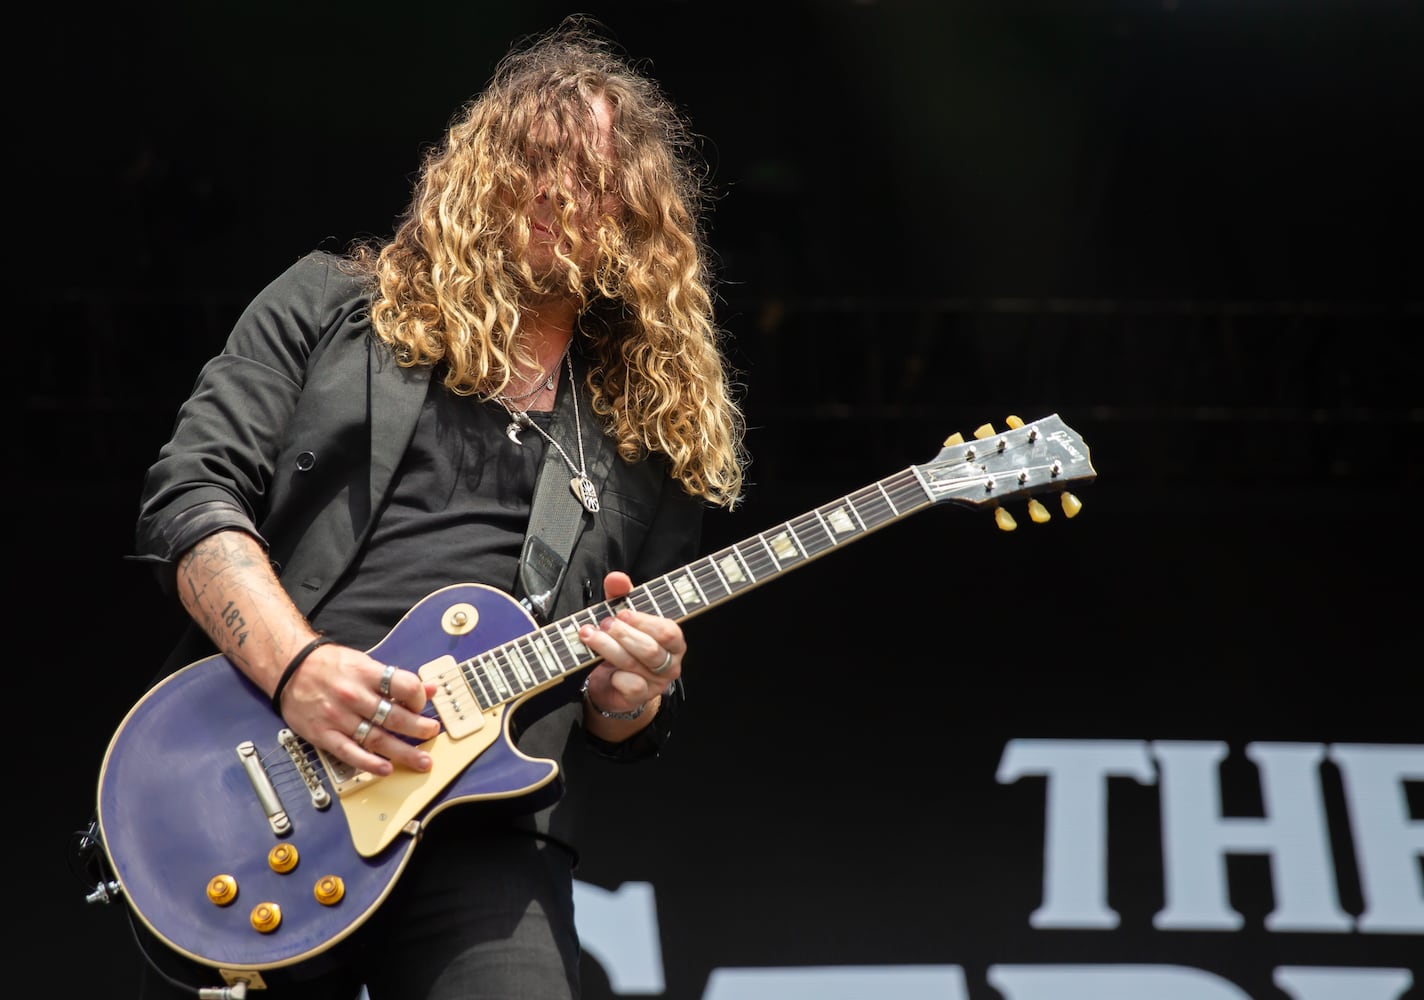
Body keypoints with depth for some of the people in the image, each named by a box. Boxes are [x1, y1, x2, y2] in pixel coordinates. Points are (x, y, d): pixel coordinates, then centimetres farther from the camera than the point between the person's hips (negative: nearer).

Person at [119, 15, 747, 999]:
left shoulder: (654, 439, 18)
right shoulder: (332, 304, 12)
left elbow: (625, 729, 21)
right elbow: (189, 495, 1)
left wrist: (630, 697, -4)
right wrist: (294, 664, -15)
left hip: (483, 834, 1)